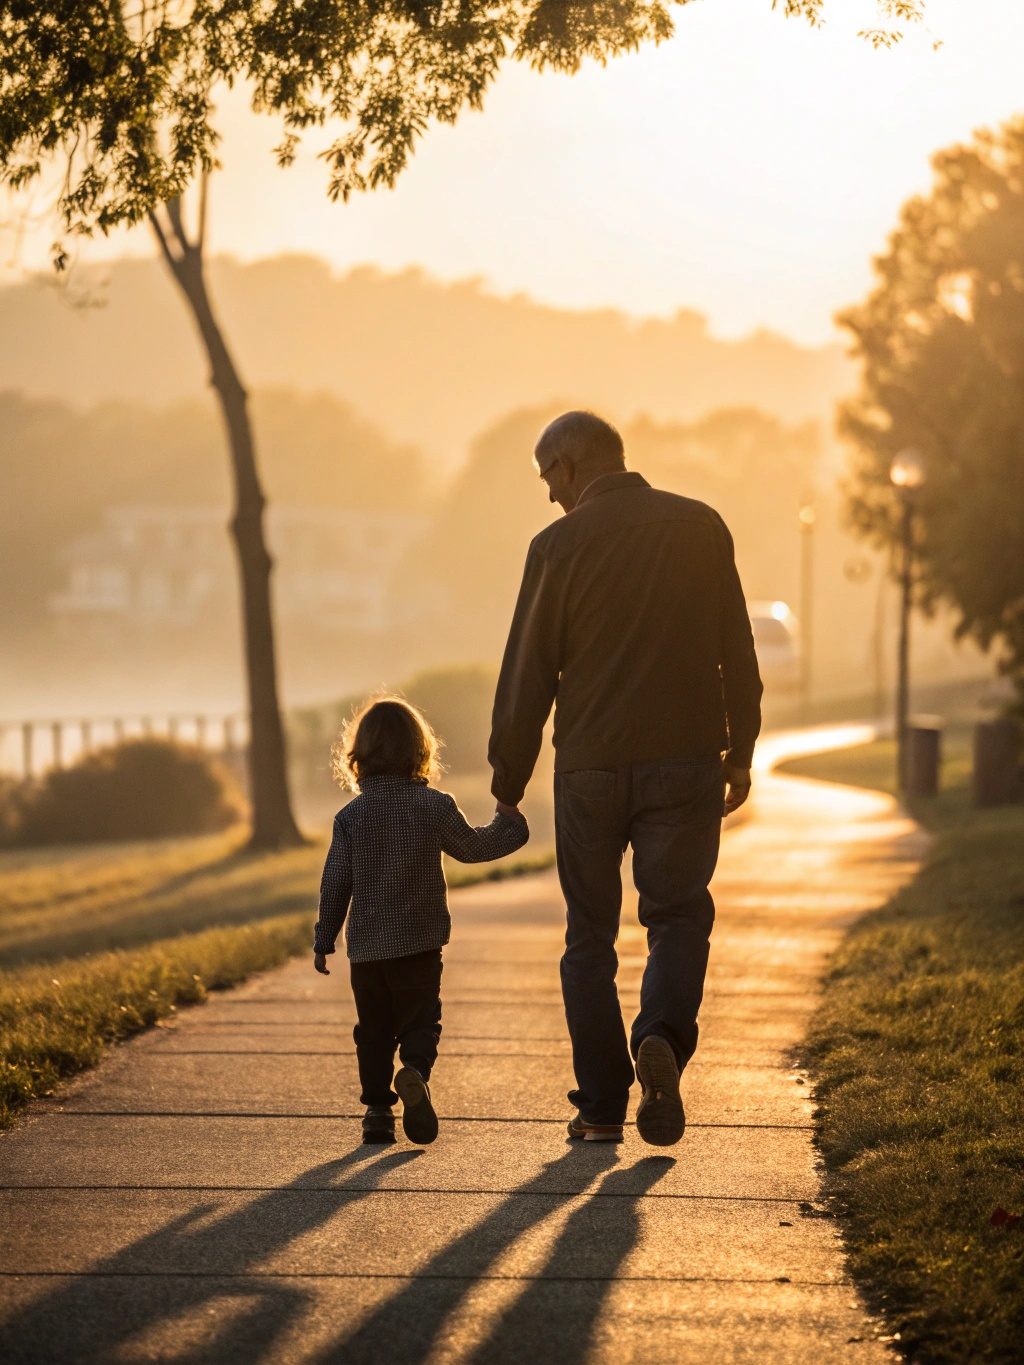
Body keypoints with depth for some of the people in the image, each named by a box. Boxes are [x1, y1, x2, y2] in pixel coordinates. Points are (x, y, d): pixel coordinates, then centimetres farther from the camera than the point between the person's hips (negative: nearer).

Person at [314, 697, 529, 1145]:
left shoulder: (351, 816, -2)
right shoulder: (435, 806, -5)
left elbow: (335, 884, 2)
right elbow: (473, 846, 11)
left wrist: (323, 941, 13)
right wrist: (509, 822, 29)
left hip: (366, 946, 1)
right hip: (420, 944, -1)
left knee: (374, 1029, 11)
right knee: (420, 1022, 4)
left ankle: (378, 1108, 9)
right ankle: (415, 1073, -25)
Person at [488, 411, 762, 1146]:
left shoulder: (559, 544, -4)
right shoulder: (702, 527, 3)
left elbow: (527, 677, -2)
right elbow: (737, 652, 5)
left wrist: (508, 789, 5)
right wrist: (740, 753, 14)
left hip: (590, 768, -1)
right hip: (687, 759, 1)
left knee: (591, 934, 10)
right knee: (679, 916, 11)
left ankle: (602, 1107, 9)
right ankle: (663, 1037, -18)